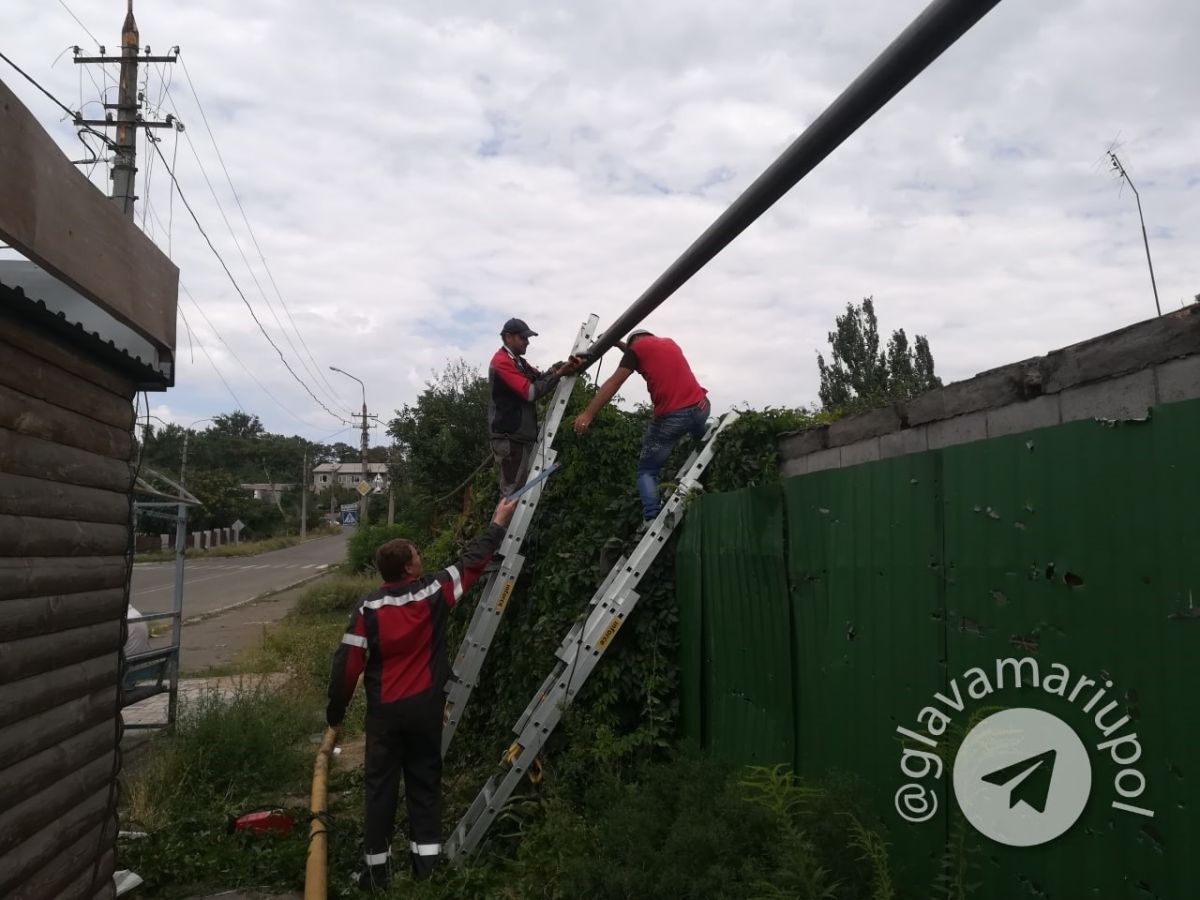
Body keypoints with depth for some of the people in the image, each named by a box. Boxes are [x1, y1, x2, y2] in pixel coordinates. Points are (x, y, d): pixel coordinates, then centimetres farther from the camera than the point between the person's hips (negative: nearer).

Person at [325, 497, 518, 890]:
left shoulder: (369, 607, -11)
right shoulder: (433, 592, -10)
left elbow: (348, 662, -9)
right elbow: (471, 561, 2)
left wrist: (336, 709, 5)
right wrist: (498, 523, 15)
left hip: (384, 710, 0)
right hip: (425, 706, 0)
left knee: (380, 786, 10)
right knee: (425, 781, 12)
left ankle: (377, 869, 16)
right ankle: (425, 864, 15)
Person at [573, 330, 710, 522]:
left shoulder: (637, 347, 9)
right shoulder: (670, 343, 25)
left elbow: (613, 383, -1)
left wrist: (588, 413, -4)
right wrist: (619, 344, 48)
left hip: (671, 417, -5)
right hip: (700, 408, 5)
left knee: (647, 471, 6)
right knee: (698, 432, 43)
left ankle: (652, 521, -10)